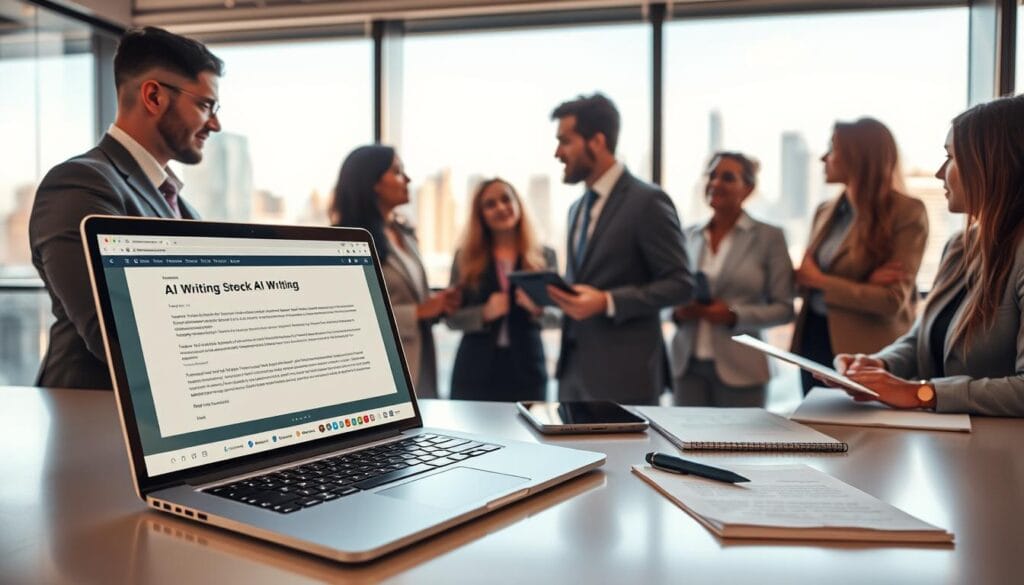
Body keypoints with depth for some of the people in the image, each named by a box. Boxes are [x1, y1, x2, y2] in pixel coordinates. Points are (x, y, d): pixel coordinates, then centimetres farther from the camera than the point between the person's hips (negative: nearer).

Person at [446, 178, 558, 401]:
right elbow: (452, 317, -1)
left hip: (526, 368, 1)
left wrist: (538, 309, -17)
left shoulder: (544, 256, 4)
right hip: (476, 370, 0)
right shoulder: (466, 257, 3)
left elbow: (557, 315, 3)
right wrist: (484, 312, -18)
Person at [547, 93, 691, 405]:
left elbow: (680, 283, -11)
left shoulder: (647, 201, -9)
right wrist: (554, 292, 3)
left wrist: (608, 302, -21)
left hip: (623, 372, -8)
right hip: (573, 367, 8)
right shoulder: (577, 208, 17)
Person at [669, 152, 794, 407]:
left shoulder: (769, 237, -1)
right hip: (687, 365, 3)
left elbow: (784, 308, -2)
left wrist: (735, 315, -16)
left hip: (738, 369, -3)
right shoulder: (688, 235, 8)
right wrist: (676, 311, -6)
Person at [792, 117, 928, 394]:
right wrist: (864, 284, -12)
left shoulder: (907, 212, -10)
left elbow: (893, 301, -16)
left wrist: (821, 281, -11)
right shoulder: (825, 211, 9)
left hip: (866, 354, -6)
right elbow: (803, 279, 5)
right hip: (813, 340, 6)